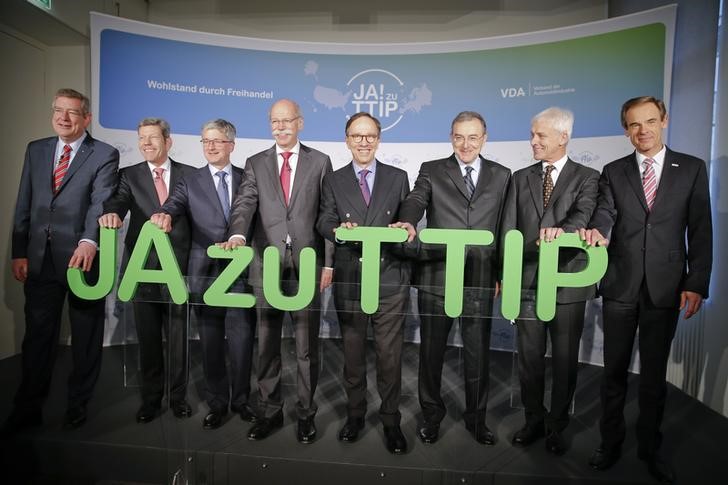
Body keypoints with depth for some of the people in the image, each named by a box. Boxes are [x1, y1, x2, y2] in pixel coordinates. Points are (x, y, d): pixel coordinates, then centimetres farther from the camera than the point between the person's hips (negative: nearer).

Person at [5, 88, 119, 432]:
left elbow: (101, 203, -16)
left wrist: (89, 241, -32)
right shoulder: (36, 150, 13)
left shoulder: (105, 155, -2)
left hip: (82, 257, -4)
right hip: (39, 258, 4)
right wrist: (19, 253, 5)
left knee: (86, 336, 8)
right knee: (37, 335, 11)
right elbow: (23, 205, 11)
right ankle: (29, 408, 26)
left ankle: (78, 404, 25)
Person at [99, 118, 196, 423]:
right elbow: (118, 201, -10)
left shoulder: (189, 175, 6)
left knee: (178, 335, 7)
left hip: (179, 266, -1)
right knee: (148, 337, 10)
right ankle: (151, 399, 27)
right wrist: (112, 213, -35)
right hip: (143, 266, 1)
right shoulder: (129, 175, 8)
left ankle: (178, 396, 24)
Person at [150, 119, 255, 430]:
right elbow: (173, 206, -9)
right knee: (211, 344, 9)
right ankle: (216, 404, 27)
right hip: (205, 273, 0)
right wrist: (165, 216, -34)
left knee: (242, 342, 4)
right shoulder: (190, 183, 8)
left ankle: (240, 400, 25)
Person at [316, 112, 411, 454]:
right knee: (352, 351, 14)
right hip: (349, 279, 1)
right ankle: (355, 414, 33)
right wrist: (338, 230, -23)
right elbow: (324, 222, -1)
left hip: (390, 278, -1)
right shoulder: (333, 181, 9)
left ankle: (390, 420, 23)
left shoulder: (398, 178, 9)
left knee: (390, 353, 4)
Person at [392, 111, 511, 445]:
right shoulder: (431, 171, 5)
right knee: (431, 349, 11)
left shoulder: (501, 175, 10)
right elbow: (415, 201, -12)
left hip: (480, 279, 1)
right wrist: (407, 222, -35)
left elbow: (504, 228, 10)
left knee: (478, 351, 11)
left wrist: (502, 274, 7)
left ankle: (476, 418, 33)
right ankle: (431, 414, 32)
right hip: (436, 275, -1)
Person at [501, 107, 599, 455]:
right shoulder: (520, 178, 10)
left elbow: (584, 215, -17)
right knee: (529, 358, 11)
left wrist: (562, 230, -40)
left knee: (565, 360, 10)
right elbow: (508, 230, 3)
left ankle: (557, 426, 29)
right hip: (528, 281, 2)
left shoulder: (587, 178, 3)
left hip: (568, 282, -2)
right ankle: (534, 420, 31)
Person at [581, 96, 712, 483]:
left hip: (666, 288, 0)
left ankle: (649, 447, 29)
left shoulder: (692, 168, 5)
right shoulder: (613, 172, 7)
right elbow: (605, 212, -8)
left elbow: (700, 230, 2)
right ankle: (611, 441, 27)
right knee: (614, 369, 10)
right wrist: (597, 231, -31)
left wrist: (696, 284, -5)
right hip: (620, 285, 0)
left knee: (654, 373, 11)